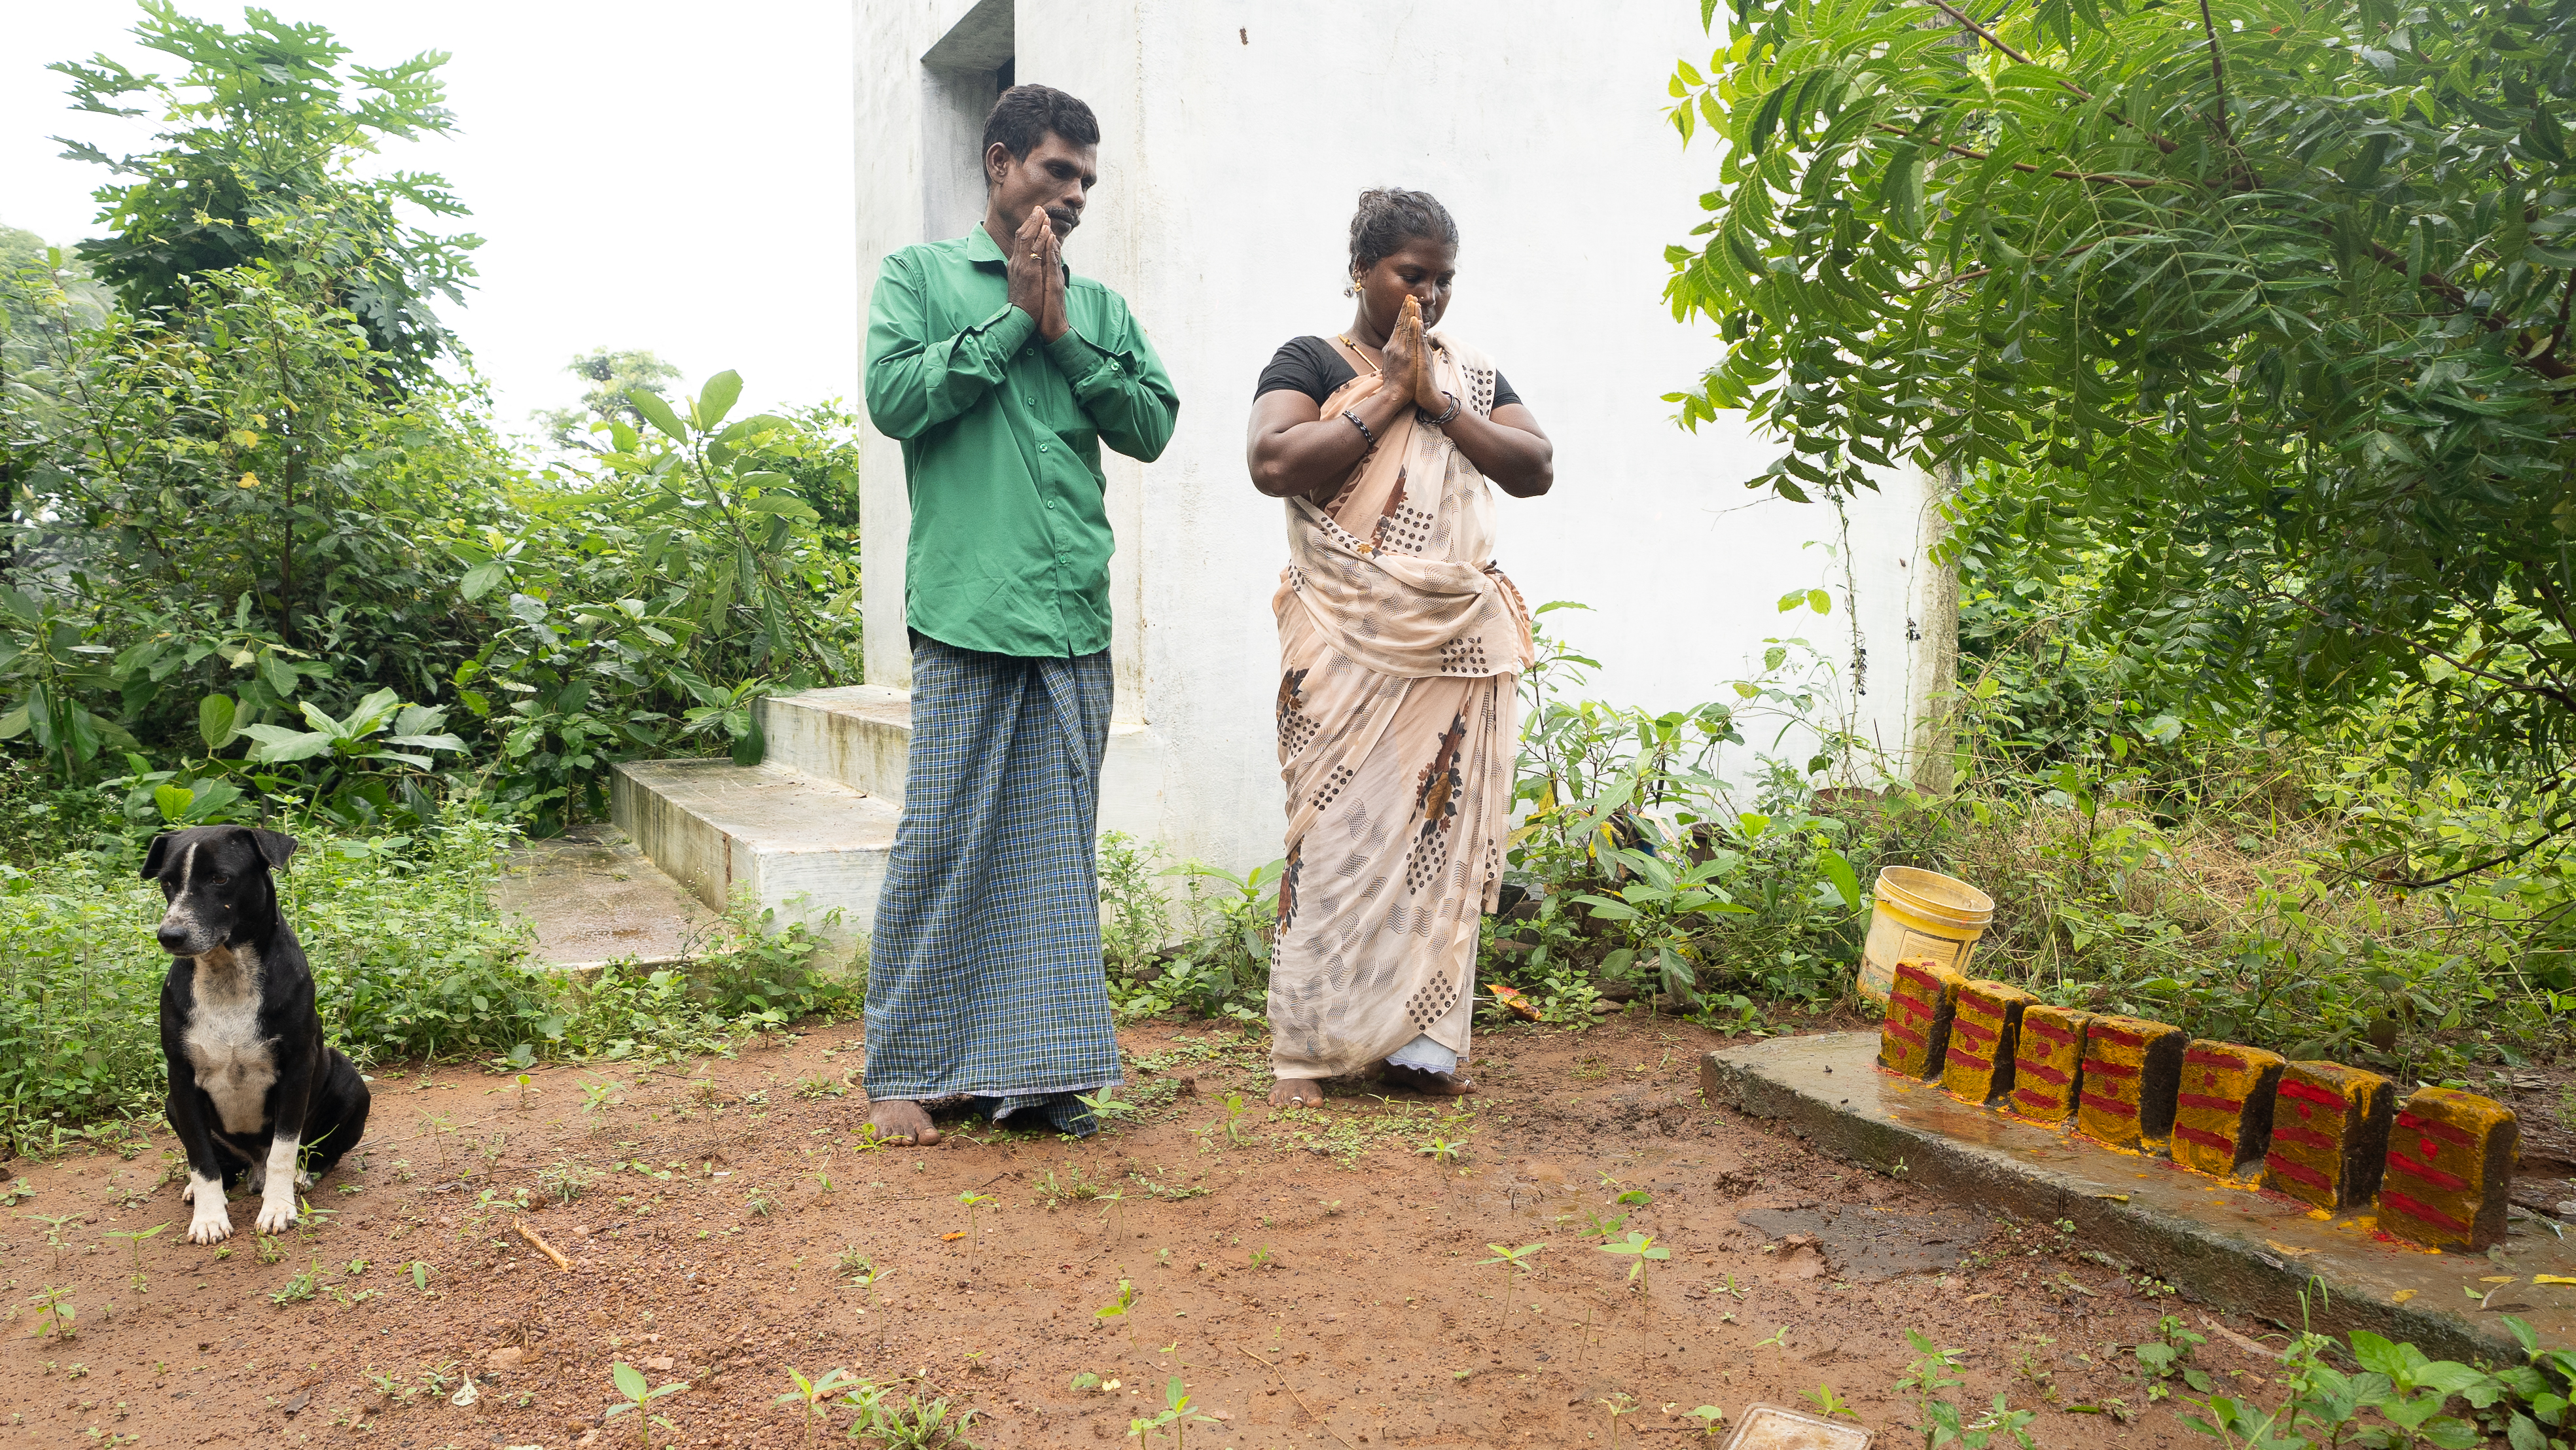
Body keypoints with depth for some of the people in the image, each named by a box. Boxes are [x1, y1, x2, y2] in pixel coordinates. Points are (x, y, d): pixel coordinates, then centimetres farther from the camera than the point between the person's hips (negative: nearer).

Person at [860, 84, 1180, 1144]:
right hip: (966, 612, -4)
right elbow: (893, 397, -6)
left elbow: (1153, 427, 7)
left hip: (1076, 618, 4)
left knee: (1056, 849, 6)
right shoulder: (919, 274, 10)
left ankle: (1034, 1065, 14)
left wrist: (1063, 333, -1)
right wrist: (1015, 316, -2)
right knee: (943, 841, -3)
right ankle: (906, 1070, 10)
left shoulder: (1099, 306, 20)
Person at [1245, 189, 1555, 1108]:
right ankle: (1308, 1047, 3)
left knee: (1442, 831, 2)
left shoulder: (1472, 373, 18)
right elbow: (1273, 463, -14)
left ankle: (1421, 1040, 10)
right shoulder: (1311, 363, 4)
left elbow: (1536, 469, 5)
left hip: (1457, 643, 4)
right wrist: (1386, 398, -10)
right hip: (1350, 644, -4)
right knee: (1342, 834, -7)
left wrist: (1436, 404, -5)